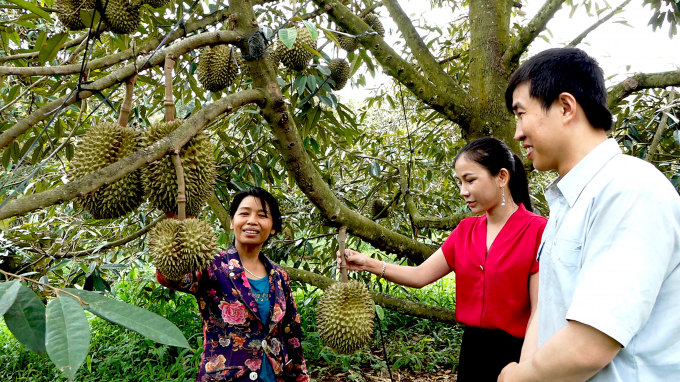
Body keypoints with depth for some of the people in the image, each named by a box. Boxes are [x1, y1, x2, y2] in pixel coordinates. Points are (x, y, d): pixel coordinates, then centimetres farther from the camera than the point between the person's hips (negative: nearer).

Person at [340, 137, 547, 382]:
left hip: (514, 354, -6)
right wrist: (369, 264, -4)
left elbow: (541, 313, -14)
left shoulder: (536, 231, -14)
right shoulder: (465, 231, 5)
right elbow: (420, 275, 7)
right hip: (472, 351, 6)